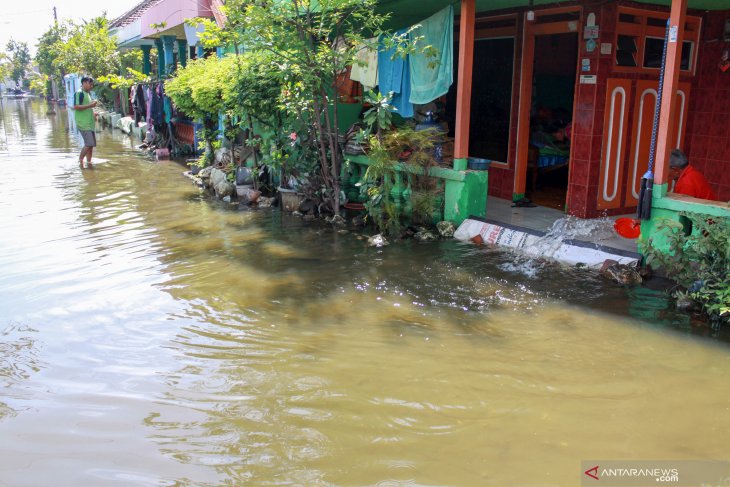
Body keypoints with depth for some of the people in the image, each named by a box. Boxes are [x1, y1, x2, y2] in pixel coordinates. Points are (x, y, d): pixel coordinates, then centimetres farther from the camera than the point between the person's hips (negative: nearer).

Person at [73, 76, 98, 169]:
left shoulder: (88, 93, 19)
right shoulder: (79, 93, -9)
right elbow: (76, 106, -19)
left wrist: (93, 113, 14)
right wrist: (90, 105, -19)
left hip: (90, 122, 9)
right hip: (83, 123, -9)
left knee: (91, 144, 8)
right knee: (89, 144, -14)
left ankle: (88, 162, 14)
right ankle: (80, 160, 0)